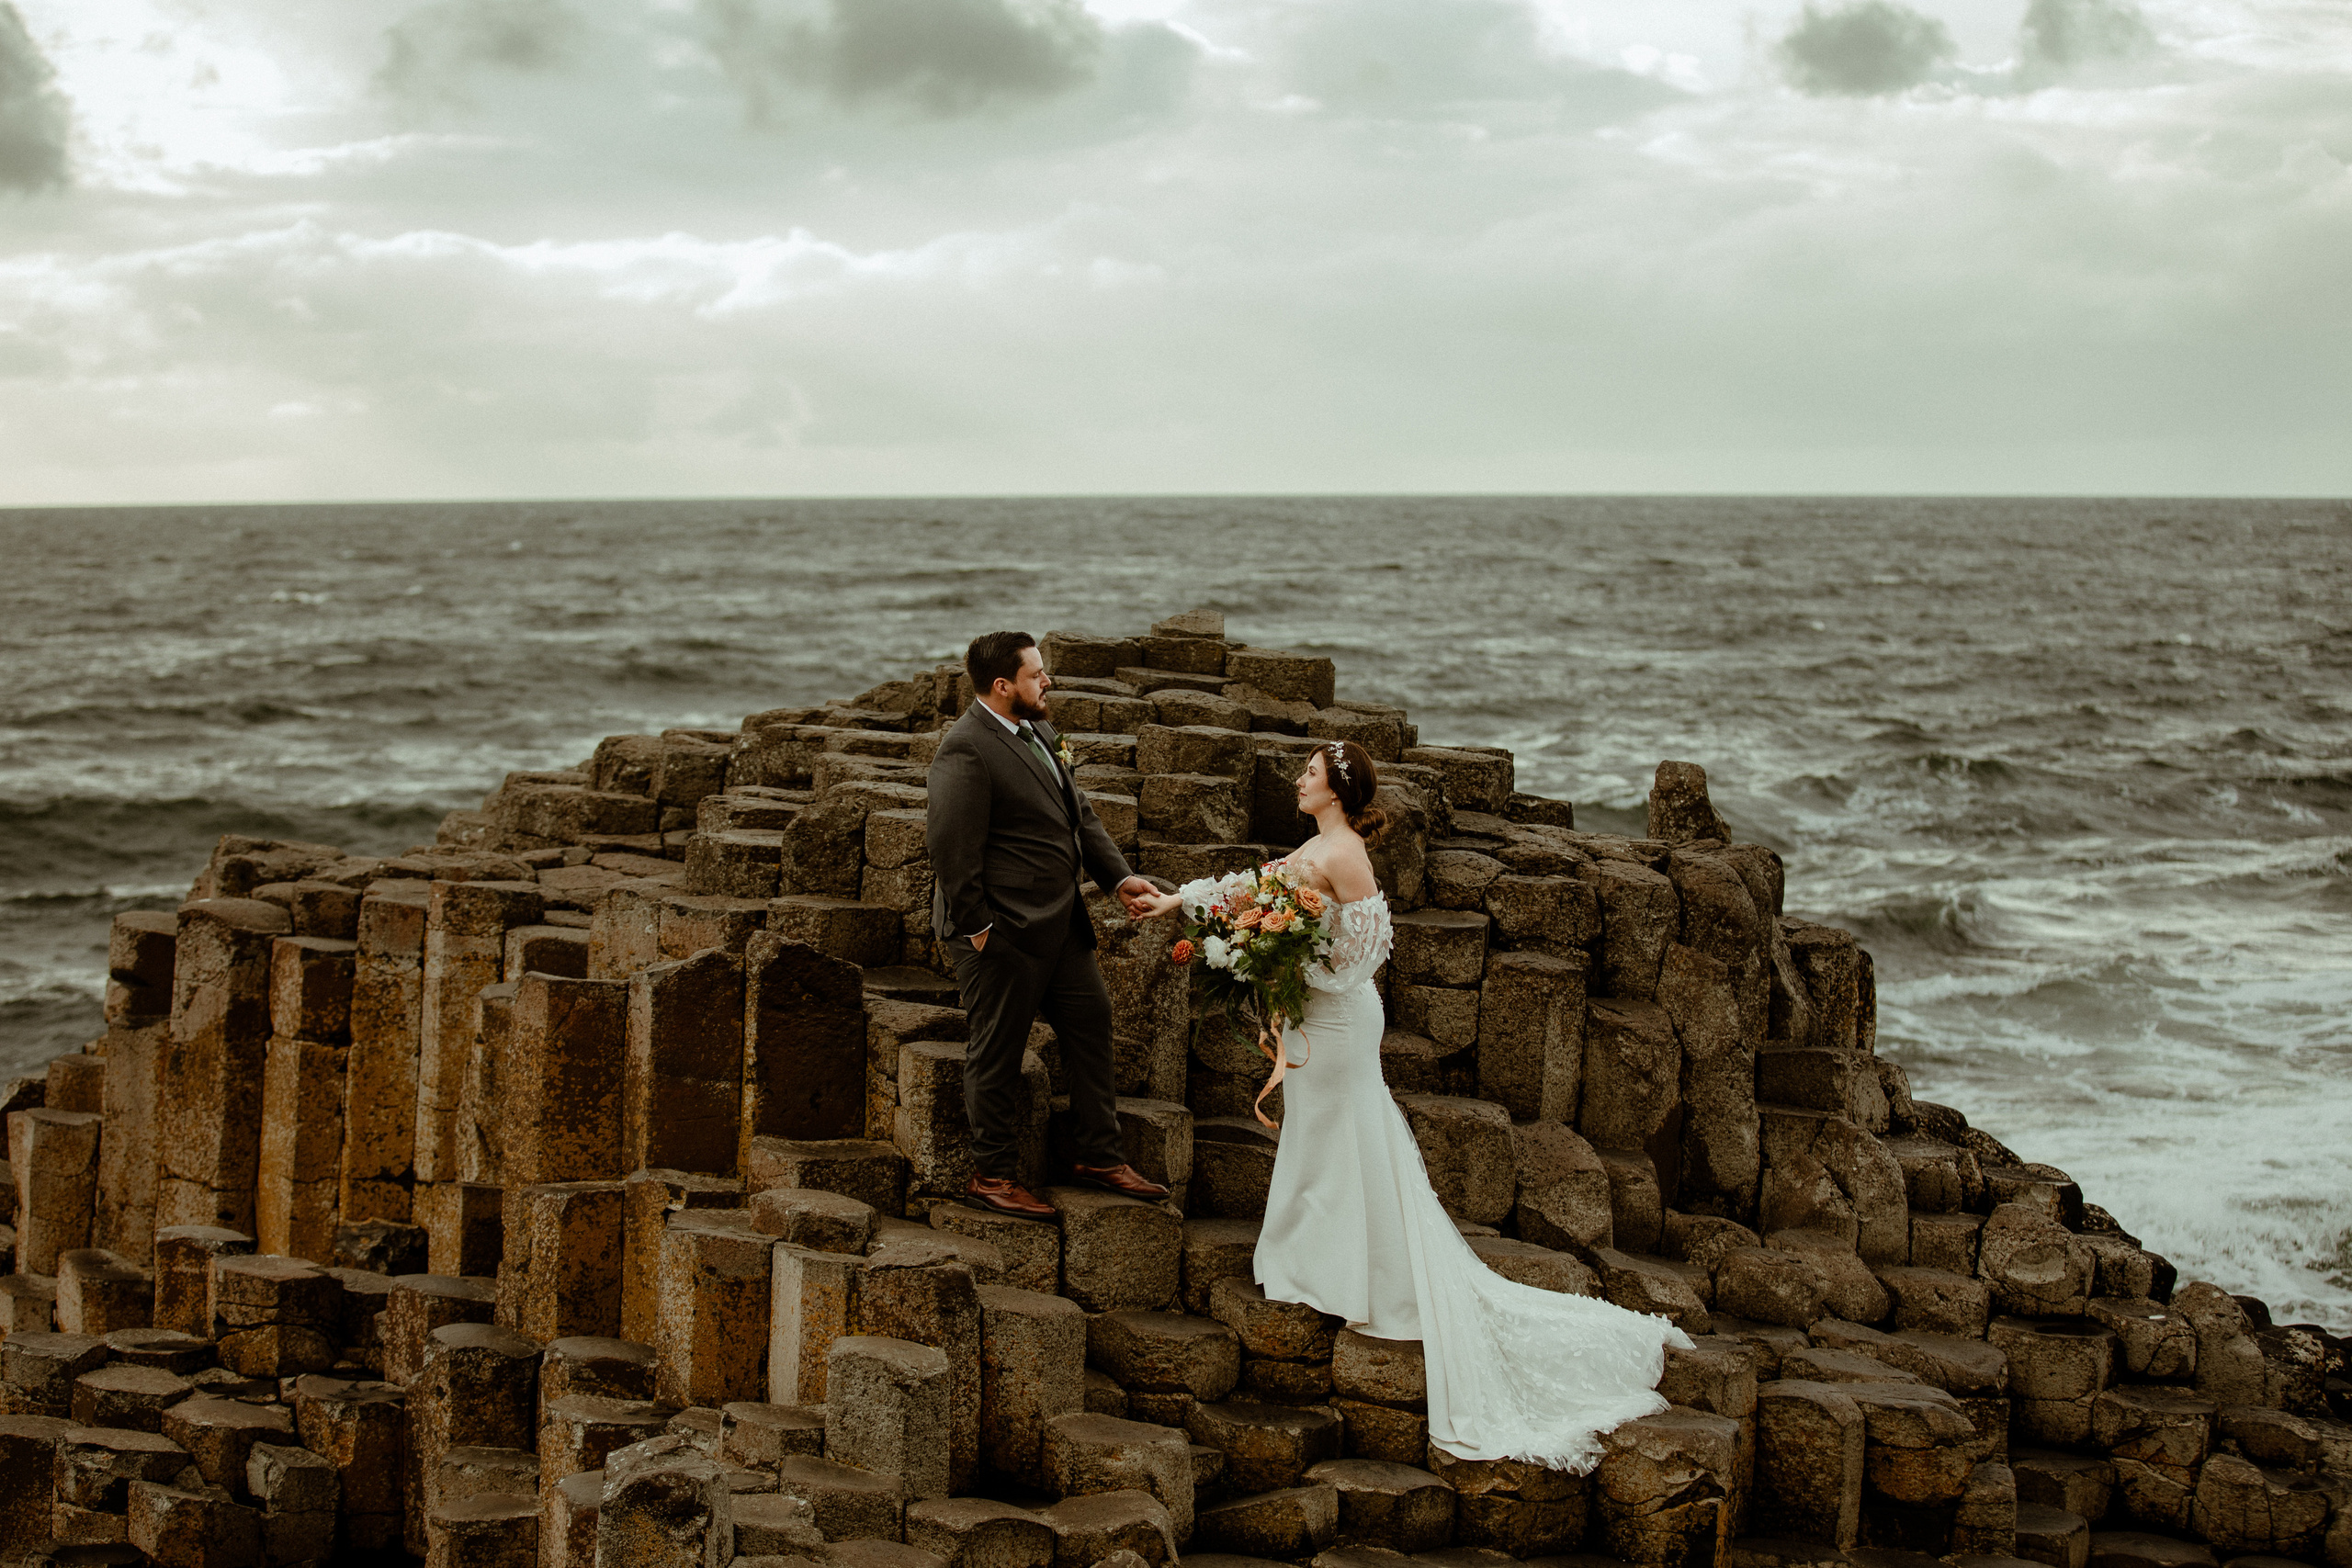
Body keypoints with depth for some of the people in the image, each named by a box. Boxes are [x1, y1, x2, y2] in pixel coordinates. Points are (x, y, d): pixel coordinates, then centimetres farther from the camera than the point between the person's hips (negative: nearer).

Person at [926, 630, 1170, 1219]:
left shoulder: (1038, 733, 10)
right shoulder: (965, 750, -20)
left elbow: (1079, 814, 17)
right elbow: (951, 849, -22)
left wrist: (1118, 876, 5)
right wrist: (977, 928, -19)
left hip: (1060, 925, 9)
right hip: (1002, 933, -9)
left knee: (1092, 1023, 14)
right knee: (997, 1053, 4)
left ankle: (1097, 1155, 26)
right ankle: (991, 1177, 16)